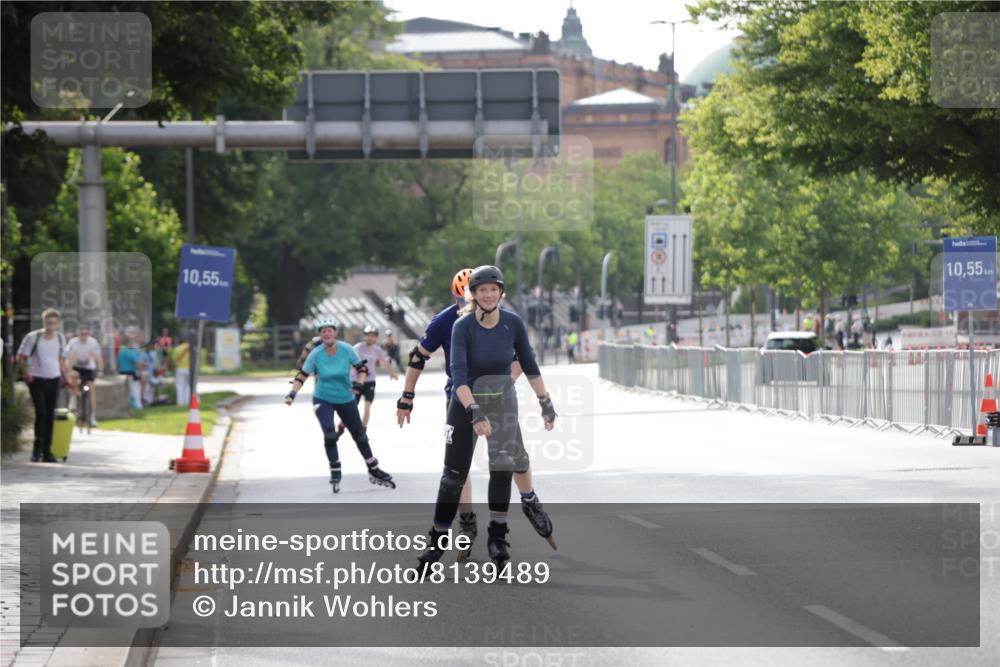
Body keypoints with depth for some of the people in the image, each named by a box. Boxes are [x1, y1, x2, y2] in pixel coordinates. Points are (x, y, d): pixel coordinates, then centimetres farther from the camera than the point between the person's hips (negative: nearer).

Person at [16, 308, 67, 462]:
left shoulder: (60, 338, 7)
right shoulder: (32, 337, -7)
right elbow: (20, 357, -3)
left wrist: (65, 377, 11)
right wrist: (26, 373, -16)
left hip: (54, 380, 4)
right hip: (37, 380, -4)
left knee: (50, 416, 5)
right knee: (41, 413, -14)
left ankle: (47, 451, 10)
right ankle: (37, 448, -1)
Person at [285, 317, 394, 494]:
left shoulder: (346, 350, -14)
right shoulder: (316, 354, -14)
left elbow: (362, 368, -3)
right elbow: (302, 375, -7)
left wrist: (359, 383, -21)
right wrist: (292, 393, -19)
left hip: (346, 399, 2)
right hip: (323, 400, -2)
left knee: (360, 435, 9)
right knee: (329, 434, -21)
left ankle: (374, 472, 25)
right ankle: (335, 473, -5)